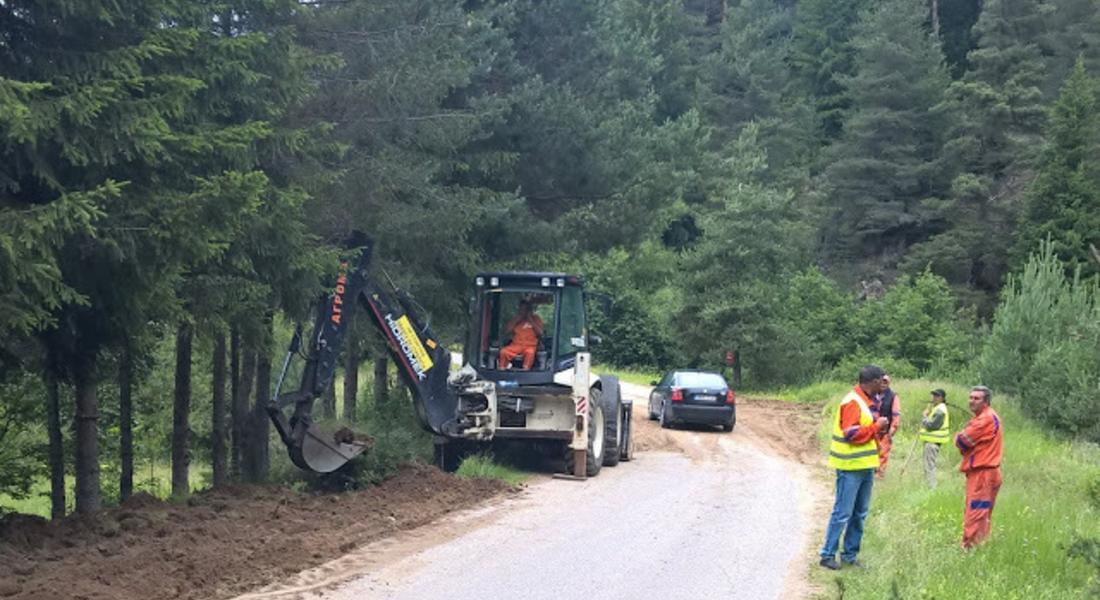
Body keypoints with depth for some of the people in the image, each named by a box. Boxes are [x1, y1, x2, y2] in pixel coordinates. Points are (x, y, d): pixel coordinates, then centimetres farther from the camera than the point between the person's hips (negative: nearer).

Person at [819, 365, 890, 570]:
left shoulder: (867, 401, 14)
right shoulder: (852, 403, -17)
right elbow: (852, 434, -23)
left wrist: (877, 426, 3)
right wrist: (877, 426, -14)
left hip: (865, 467, 10)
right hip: (851, 468, -10)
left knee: (860, 514, 13)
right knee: (843, 513, -5)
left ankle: (850, 555, 21)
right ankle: (828, 555, 3)